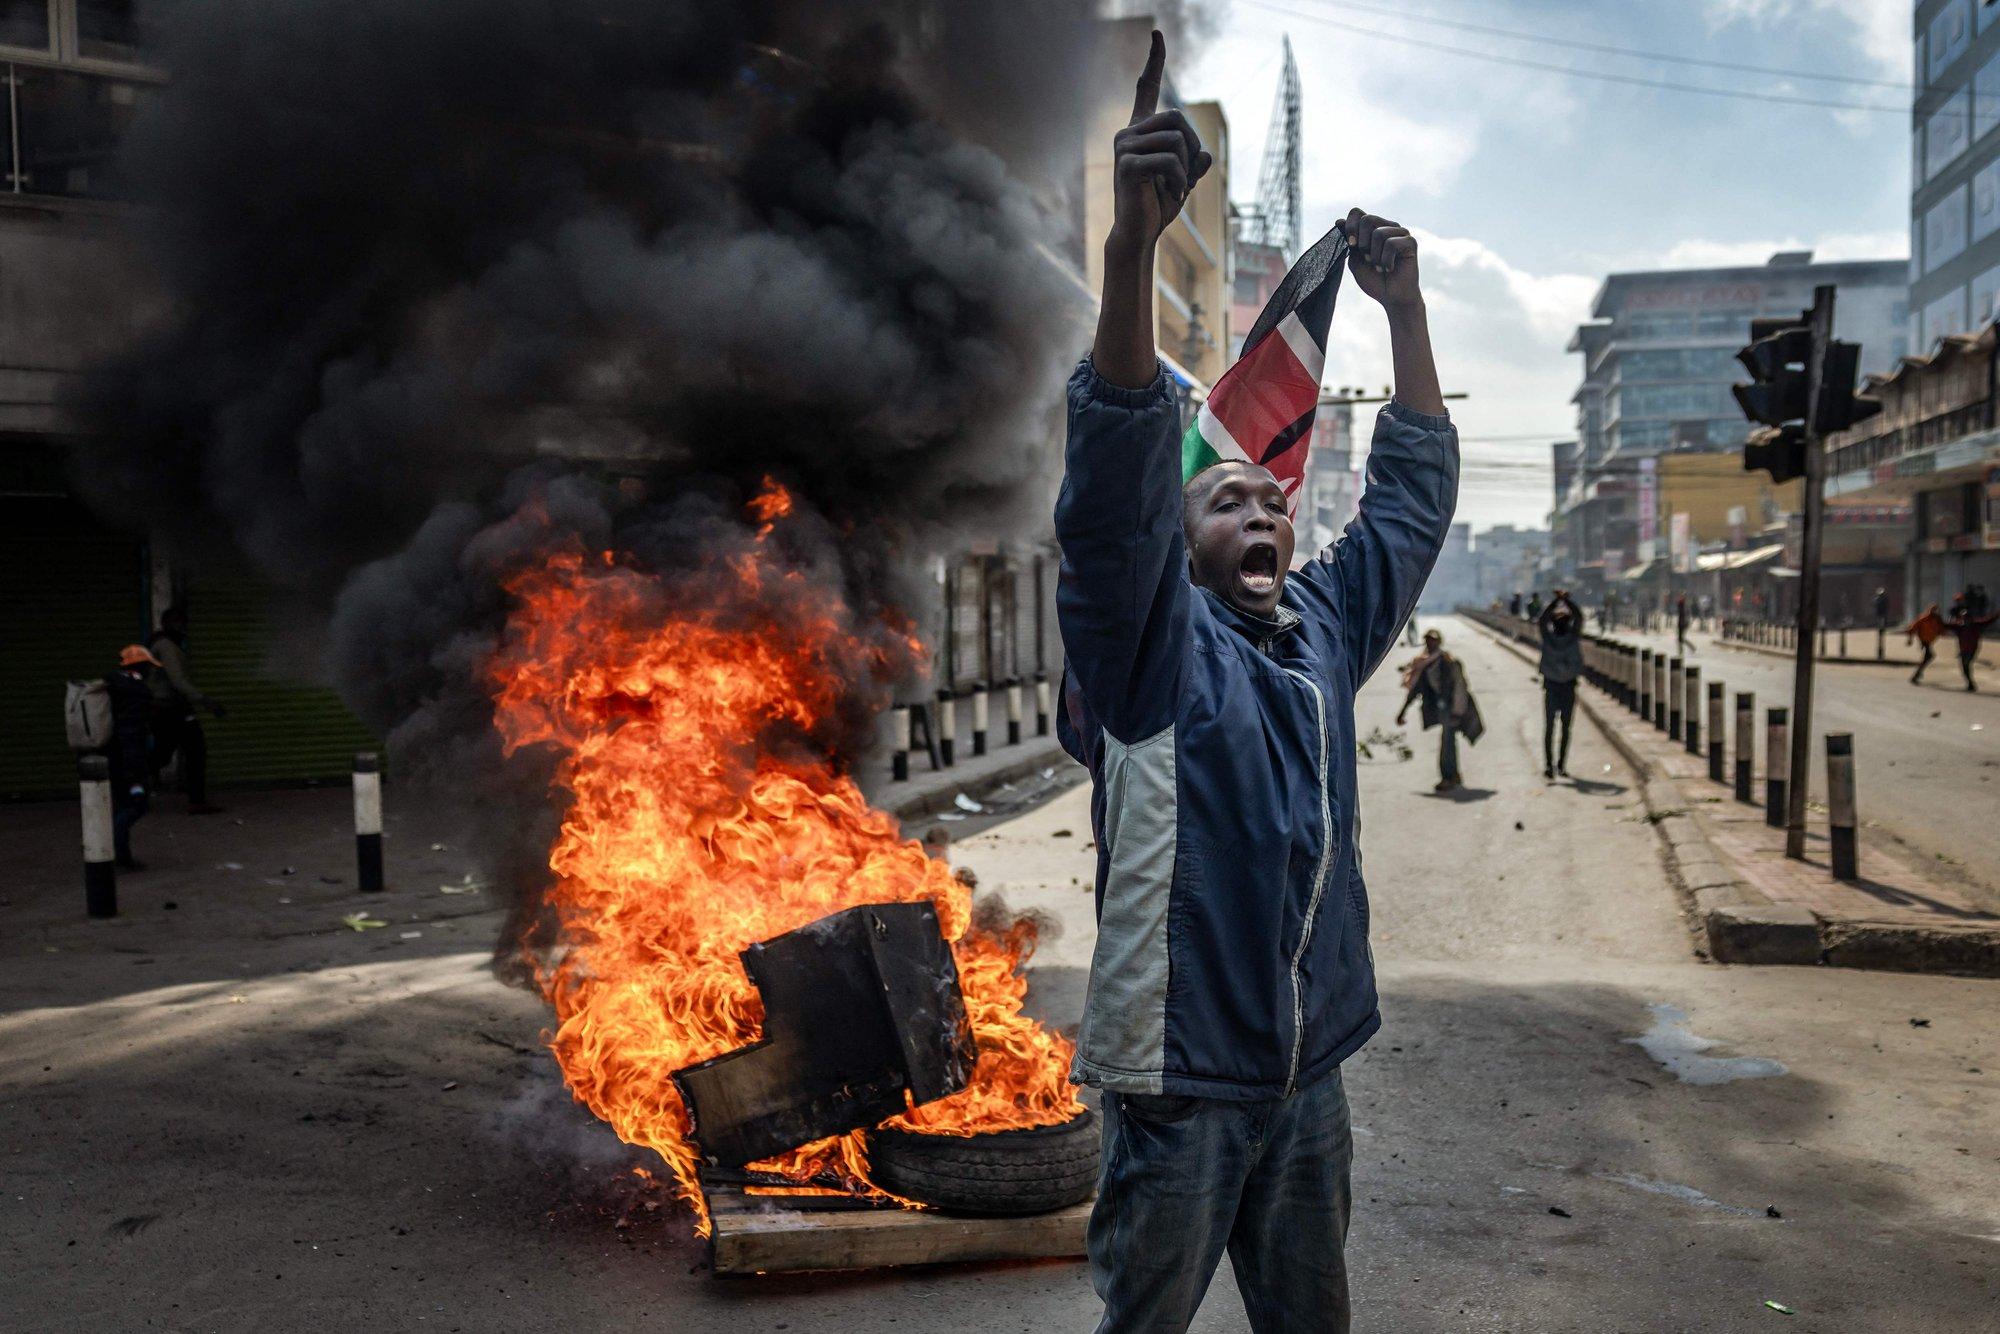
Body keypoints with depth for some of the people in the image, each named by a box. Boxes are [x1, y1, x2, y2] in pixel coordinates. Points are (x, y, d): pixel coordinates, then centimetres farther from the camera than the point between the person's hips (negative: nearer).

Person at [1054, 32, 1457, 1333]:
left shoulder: (1325, 630, 8)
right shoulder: (1152, 641, -10)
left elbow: (1414, 498, 16)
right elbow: (1115, 478, -25)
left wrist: (1405, 306, 11)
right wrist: (1135, 239, -35)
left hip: (1312, 1068, 6)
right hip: (1184, 1077, -6)